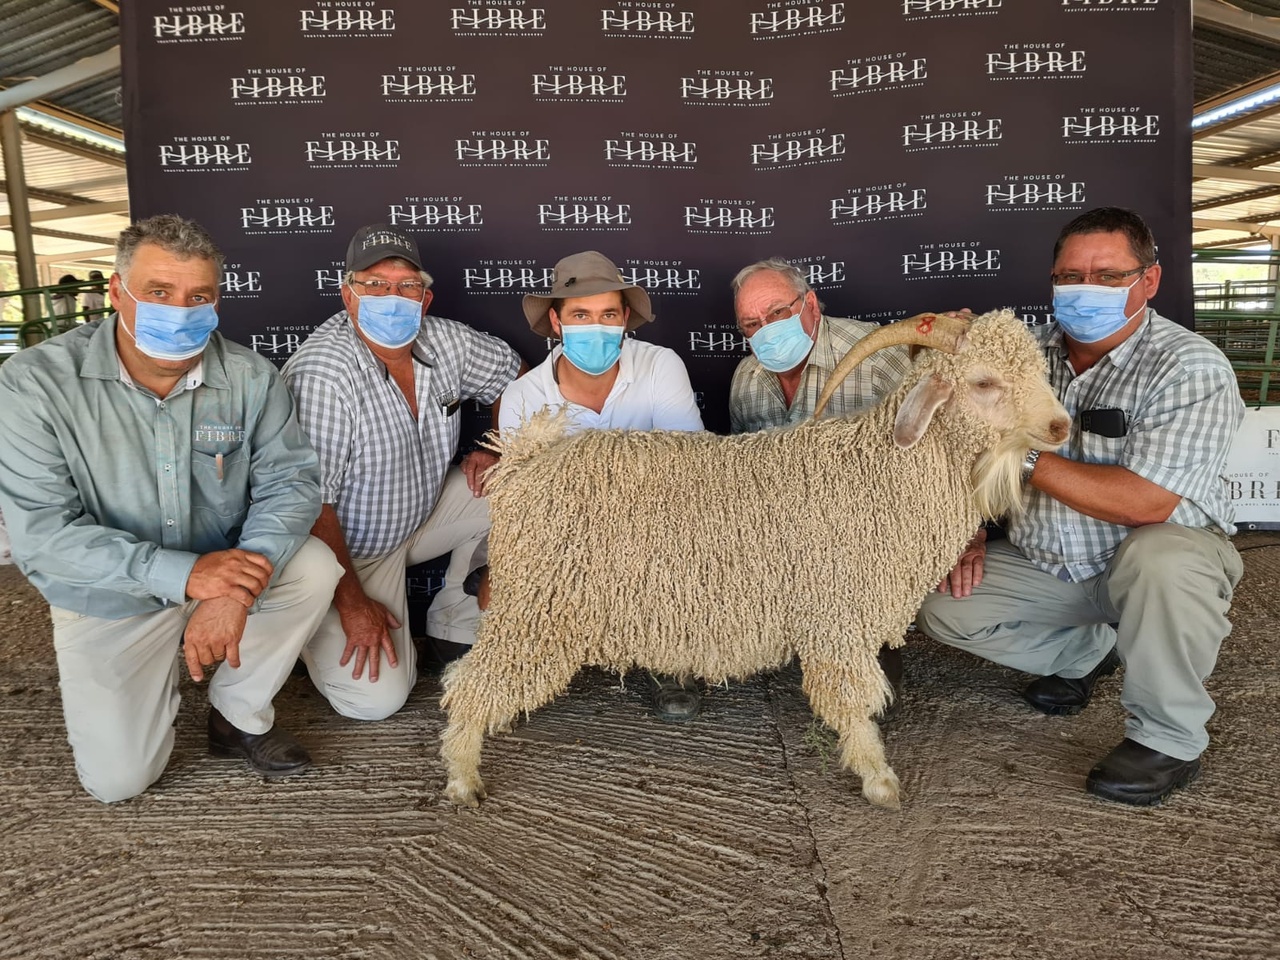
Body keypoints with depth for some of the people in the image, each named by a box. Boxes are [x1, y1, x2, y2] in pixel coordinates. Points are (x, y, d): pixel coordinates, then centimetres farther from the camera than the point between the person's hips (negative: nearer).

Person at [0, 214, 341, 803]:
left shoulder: (250, 378, -13)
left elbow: (289, 481, -15)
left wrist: (237, 589, -33)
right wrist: (183, 573, -35)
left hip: (223, 570, 2)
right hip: (110, 603, -1)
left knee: (314, 566, -27)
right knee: (118, 781, -7)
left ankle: (240, 717, -3)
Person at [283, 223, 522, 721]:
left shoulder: (446, 341, -9)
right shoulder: (324, 373, -28)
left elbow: (512, 371, 11)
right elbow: (311, 502, -26)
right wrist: (352, 602, -22)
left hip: (422, 515, 7)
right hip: (344, 549, -7)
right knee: (376, 699, -17)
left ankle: (455, 620, 4)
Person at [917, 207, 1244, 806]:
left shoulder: (1190, 367, -21)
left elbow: (1145, 503, -32)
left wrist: (1026, 458, -28)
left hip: (1147, 560, -5)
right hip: (1045, 564, 6)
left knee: (1163, 559, -39)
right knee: (942, 608, -8)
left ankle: (1169, 741, -14)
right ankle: (1089, 651, 17)